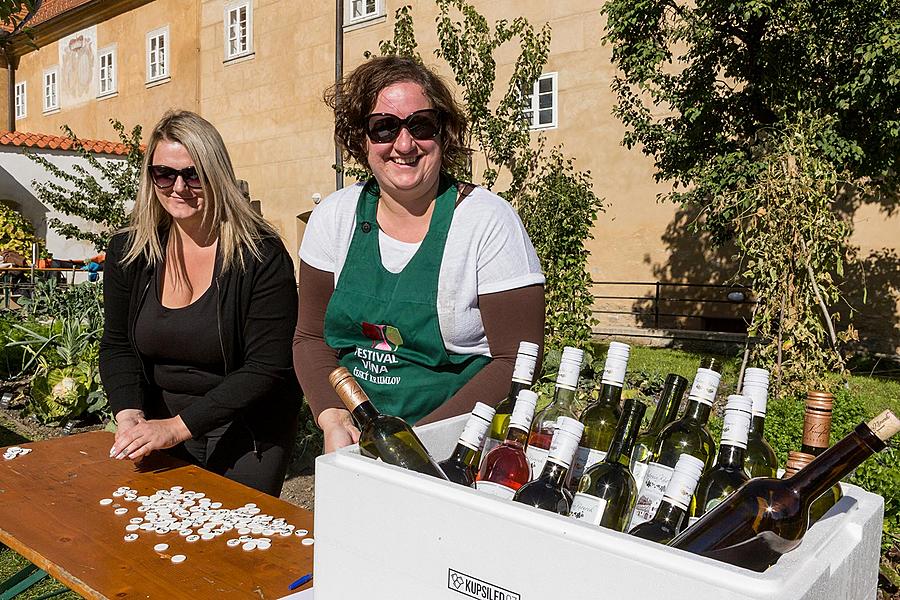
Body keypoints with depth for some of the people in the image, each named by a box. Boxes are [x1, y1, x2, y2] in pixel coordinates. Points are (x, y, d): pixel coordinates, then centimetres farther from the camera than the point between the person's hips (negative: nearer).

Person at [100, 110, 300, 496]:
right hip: (156, 429, 4)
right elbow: (117, 347, 2)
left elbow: (267, 369, -21)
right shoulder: (127, 251, -4)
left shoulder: (262, 256, -19)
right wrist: (129, 416, -16)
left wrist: (178, 427, -25)